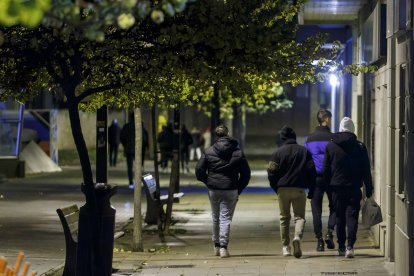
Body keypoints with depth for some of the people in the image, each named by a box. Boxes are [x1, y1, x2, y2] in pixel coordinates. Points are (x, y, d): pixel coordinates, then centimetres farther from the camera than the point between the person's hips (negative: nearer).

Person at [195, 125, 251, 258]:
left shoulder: (208, 151, 0)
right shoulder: (238, 152, 0)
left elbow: (199, 170, -2)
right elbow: (246, 174, 2)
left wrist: (208, 182, 10)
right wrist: (238, 189, 9)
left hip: (213, 190, 1)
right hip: (231, 191, -1)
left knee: (216, 218, 15)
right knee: (226, 218, 0)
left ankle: (216, 246, 23)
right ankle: (223, 246, -11)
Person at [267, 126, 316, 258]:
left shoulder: (278, 152, 0)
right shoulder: (304, 151, 4)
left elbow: (271, 172, -4)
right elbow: (311, 171, 2)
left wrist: (276, 188, 10)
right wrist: (311, 191, 8)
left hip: (283, 189, 0)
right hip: (299, 189, 0)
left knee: (284, 218, 12)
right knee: (300, 216, 5)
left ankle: (285, 246, 12)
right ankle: (297, 237, -24)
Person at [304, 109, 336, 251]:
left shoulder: (309, 139, 6)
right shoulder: (332, 138, -5)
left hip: (315, 179, 2)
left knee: (316, 210, 6)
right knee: (333, 207, 12)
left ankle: (319, 240, 2)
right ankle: (329, 233, -5)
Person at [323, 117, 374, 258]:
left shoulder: (330, 146, 2)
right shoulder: (360, 147, -3)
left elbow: (326, 170, 5)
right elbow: (366, 170, -1)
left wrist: (329, 185, 16)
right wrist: (369, 189, 5)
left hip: (337, 188, 2)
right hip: (354, 188, -2)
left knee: (340, 218, 12)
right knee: (352, 216, -2)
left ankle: (341, 247, 17)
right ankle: (350, 246, -16)